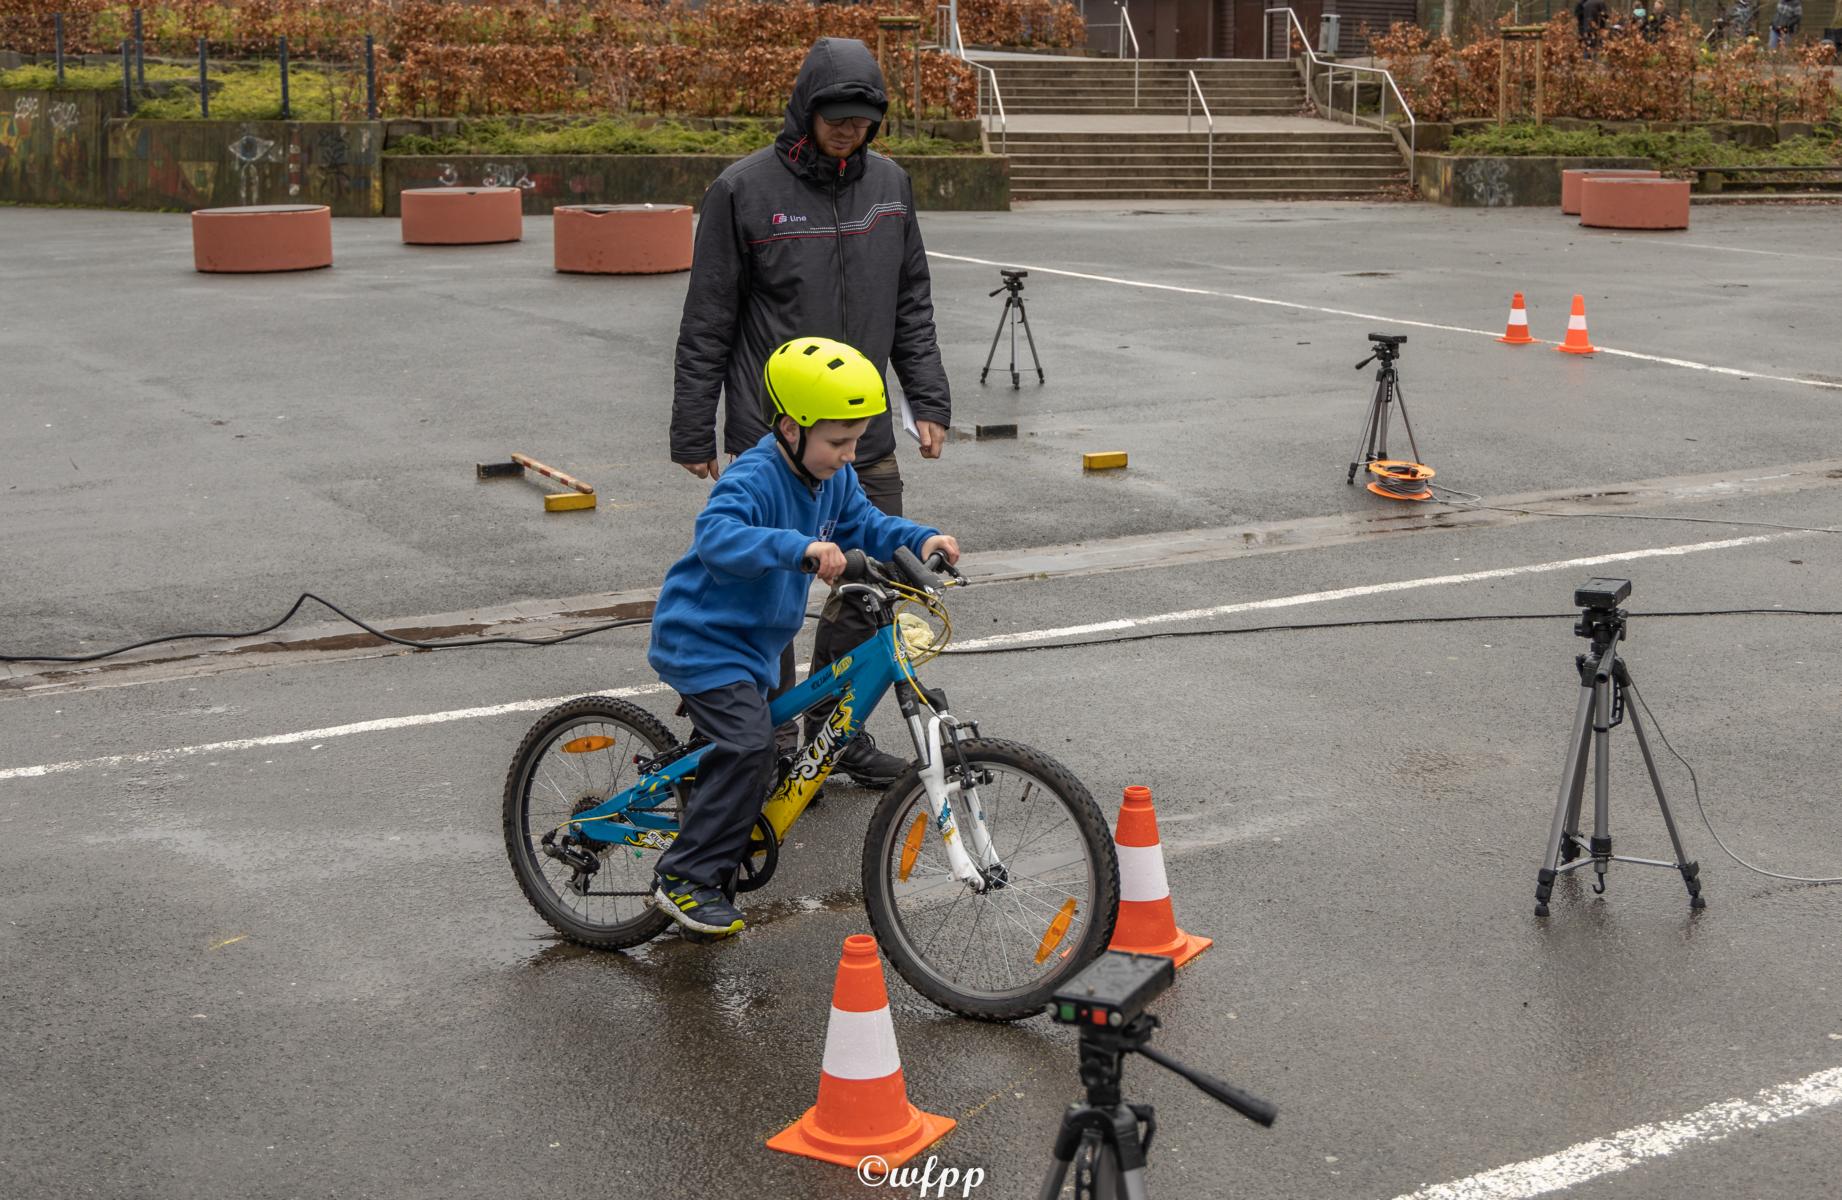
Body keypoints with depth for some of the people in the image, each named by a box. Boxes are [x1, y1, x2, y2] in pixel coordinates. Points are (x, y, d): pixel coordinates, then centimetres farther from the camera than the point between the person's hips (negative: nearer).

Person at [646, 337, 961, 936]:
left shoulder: (833, 478, 1)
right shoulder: (754, 478, -27)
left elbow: (864, 526, 12)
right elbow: (717, 536, -44)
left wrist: (921, 539, -7)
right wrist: (800, 547, -56)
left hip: (752, 641, 9)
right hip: (704, 638, -9)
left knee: (744, 744, 19)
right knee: (747, 744, -21)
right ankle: (685, 879, -13)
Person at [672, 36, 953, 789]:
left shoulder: (890, 185, 6)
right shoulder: (745, 190, -7)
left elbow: (912, 305, 14)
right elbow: (707, 325, -4)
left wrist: (929, 402, 7)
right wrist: (693, 434, -3)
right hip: (769, 442, -4)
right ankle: (772, 744, 18)